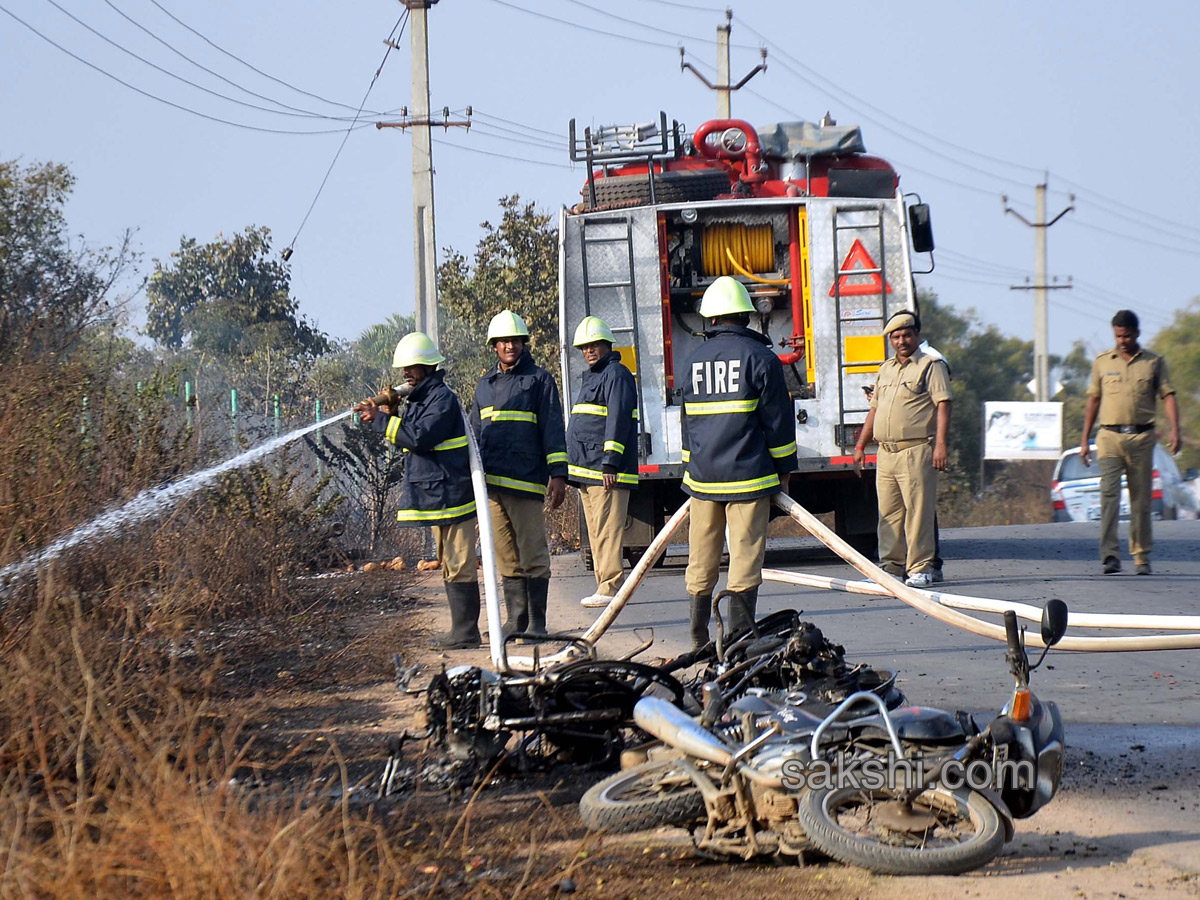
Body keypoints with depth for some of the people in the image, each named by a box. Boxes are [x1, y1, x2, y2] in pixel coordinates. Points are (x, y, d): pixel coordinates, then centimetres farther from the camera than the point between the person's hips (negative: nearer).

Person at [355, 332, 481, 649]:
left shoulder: (443, 398, -14)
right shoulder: (421, 398, 18)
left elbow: (420, 437, -24)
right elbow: (409, 437, 20)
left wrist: (381, 420, -20)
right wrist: (390, 413, 4)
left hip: (450, 494, -11)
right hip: (436, 497, 11)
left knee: (459, 565, -8)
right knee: (450, 565, 14)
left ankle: (465, 632, -7)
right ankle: (461, 628, 20)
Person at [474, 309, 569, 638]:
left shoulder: (539, 379, 2)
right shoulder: (485, 385, 18)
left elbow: (553, 429, -3)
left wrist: (558, 474, -10)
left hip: (526, 482, -5)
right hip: (492, 484, 5)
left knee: (533, 555, -4)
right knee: (507, 558, 8)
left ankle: (536, 622, 1)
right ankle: (516, 620, 13)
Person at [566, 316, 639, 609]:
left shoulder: (616, 375, -7)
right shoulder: (592, 377, 24)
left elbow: (618, 420, -16)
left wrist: (611, 463, -22)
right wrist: (570, 469, 24)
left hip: (606, 472, -10)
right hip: (587, 471, 10)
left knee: (607, 530, -12)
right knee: (596, 532, 11)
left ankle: (610, 588, -14)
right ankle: (604, 586, 14)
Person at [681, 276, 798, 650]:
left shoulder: (694, 361, 9)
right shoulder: (760, 357, -5)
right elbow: (778, 419, -4)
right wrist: (784, 468, 5)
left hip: (703, 476, 4)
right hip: (748, 476, -4)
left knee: (701, 559, 10)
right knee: (745, 556, -2)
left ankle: (698, 639, 12)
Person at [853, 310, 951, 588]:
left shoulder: (930, 365, -1)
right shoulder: (886, 370, 22)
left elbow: (943, 405, -9)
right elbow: (874, 409, 27)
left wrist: (940, 444, -19)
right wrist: (860, 446, 23)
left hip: (916, 451, -7)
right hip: (885, 452, 7)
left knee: (918, 510, -8)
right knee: (888, 512, 7)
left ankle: (920, 568, -5)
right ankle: (891, 566, 12)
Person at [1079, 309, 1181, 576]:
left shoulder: (1154, 362, 8)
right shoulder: (1102, 361, 11)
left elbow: (1168, 395, 1)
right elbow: (1093, 400, 15)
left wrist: (1174, 429, -14)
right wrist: (1085, 440, 13)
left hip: (1142, 437, 0)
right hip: (1109, 436, 0)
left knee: (1141, 499, 3)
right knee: (1109, 494, -13)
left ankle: (1142, 556, 11)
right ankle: (1110, 556, -18)